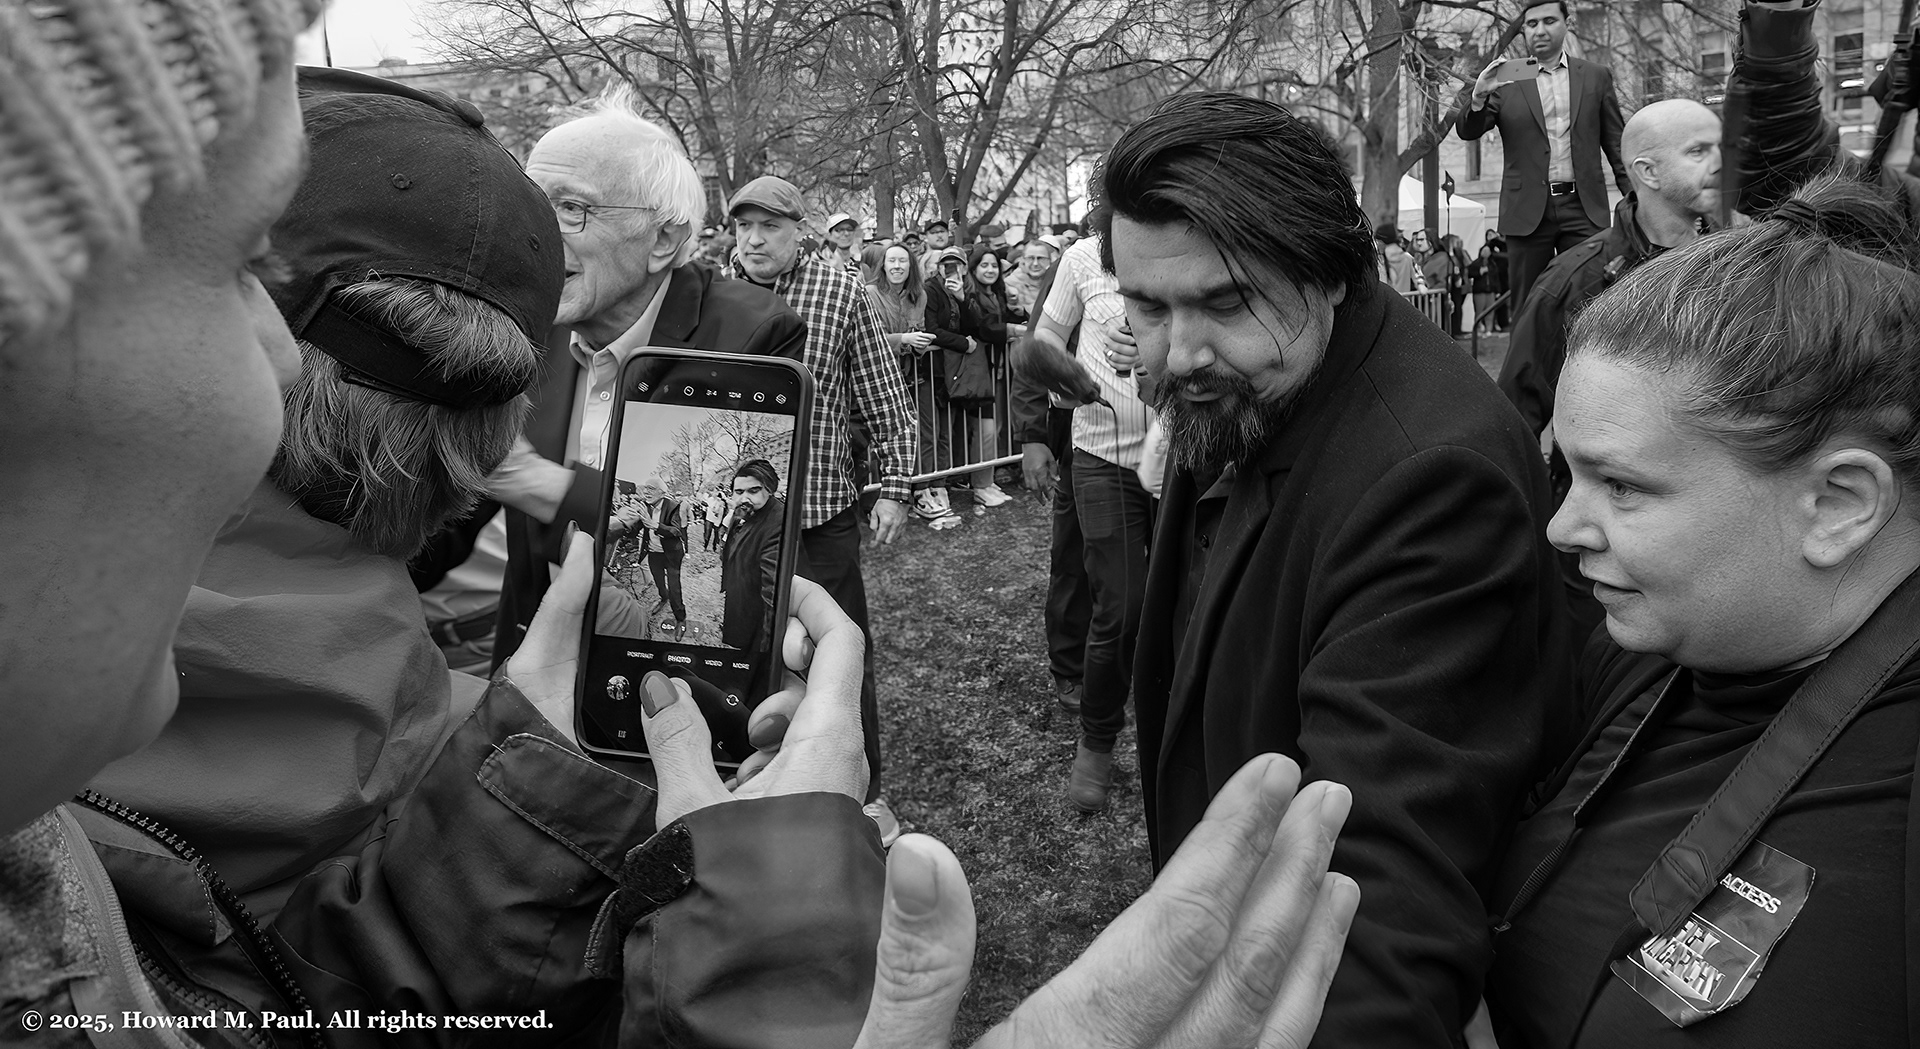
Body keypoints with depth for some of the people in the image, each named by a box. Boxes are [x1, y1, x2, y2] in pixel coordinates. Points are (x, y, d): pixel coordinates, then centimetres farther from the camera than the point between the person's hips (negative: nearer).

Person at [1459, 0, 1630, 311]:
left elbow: (1615, 145, 12)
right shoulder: (1506, 80, 6)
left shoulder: (1596, 77, 10)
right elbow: (1468, 132, -4)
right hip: (1528, 211, -1)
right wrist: (1478, 97, -24)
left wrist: (1634, 197, 3)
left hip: (1584, 207, 1)